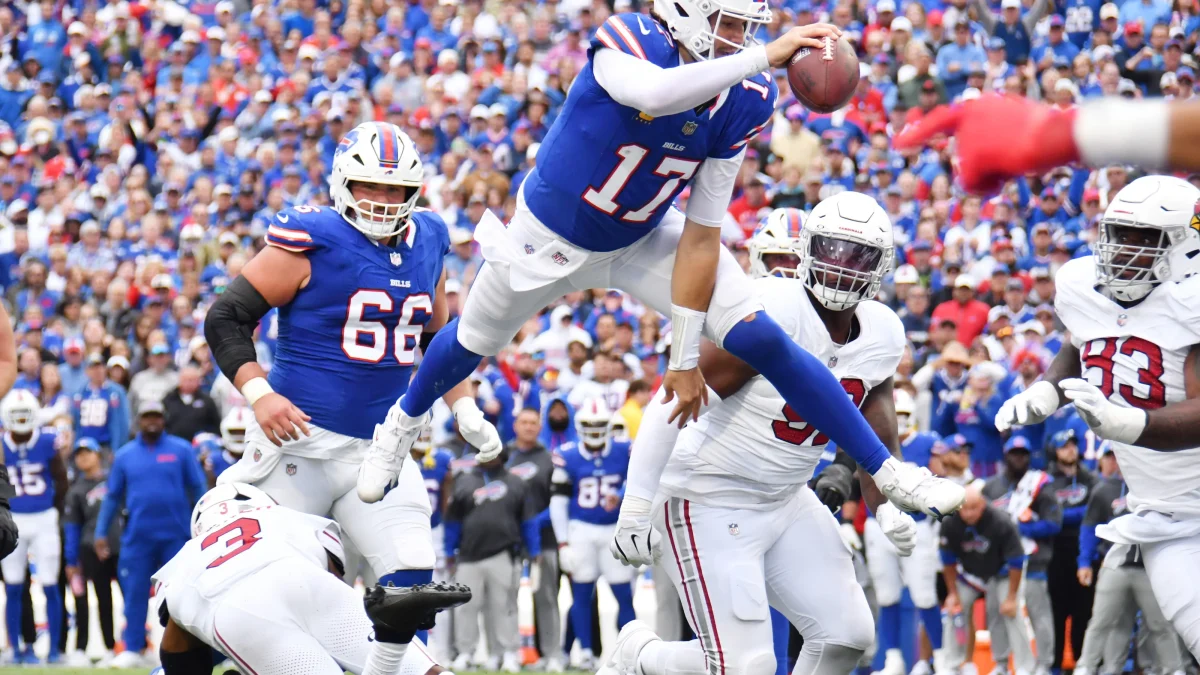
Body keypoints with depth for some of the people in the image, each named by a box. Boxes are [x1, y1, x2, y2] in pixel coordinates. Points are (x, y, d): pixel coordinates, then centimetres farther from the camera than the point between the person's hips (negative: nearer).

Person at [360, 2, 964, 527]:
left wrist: (685, 354, -16)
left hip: (642, 241, 2)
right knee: (474, 340, 22)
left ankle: (886, 472, -5)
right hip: (553, 235, -2)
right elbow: (654, 94, -60)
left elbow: (701, 234, -16)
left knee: (763, 339, -12)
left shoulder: (743, 101, -20)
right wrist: (765, 57, -62)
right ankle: (404, 426, 55)